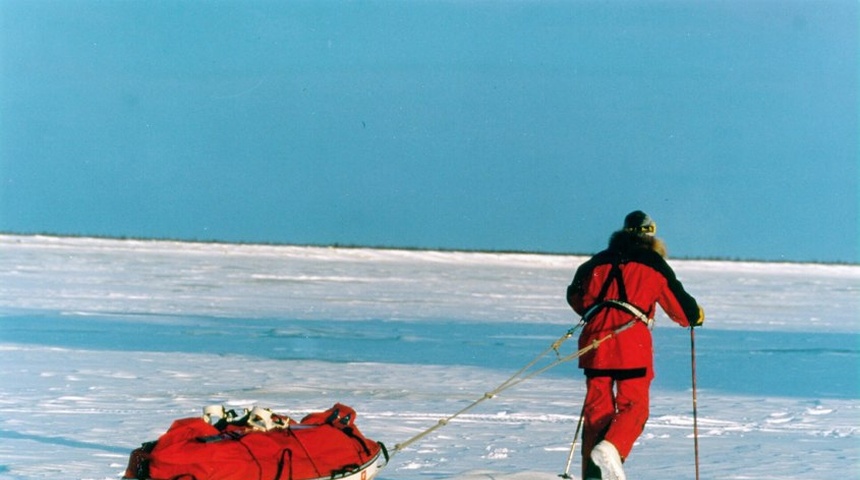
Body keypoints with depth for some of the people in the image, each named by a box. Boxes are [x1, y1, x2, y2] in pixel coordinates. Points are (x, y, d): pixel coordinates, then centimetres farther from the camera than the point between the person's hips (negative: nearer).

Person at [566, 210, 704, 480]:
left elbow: (576, 296, 29)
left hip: (595, 337, 4)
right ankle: (610, 448, -28)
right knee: (633, 405, -2)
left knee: (597, 406, 8)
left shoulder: (599, 262, 20)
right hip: (632, 339, -4)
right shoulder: (654, 264, 9)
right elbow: (679, 304, 11)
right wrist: (696, 316, 32)